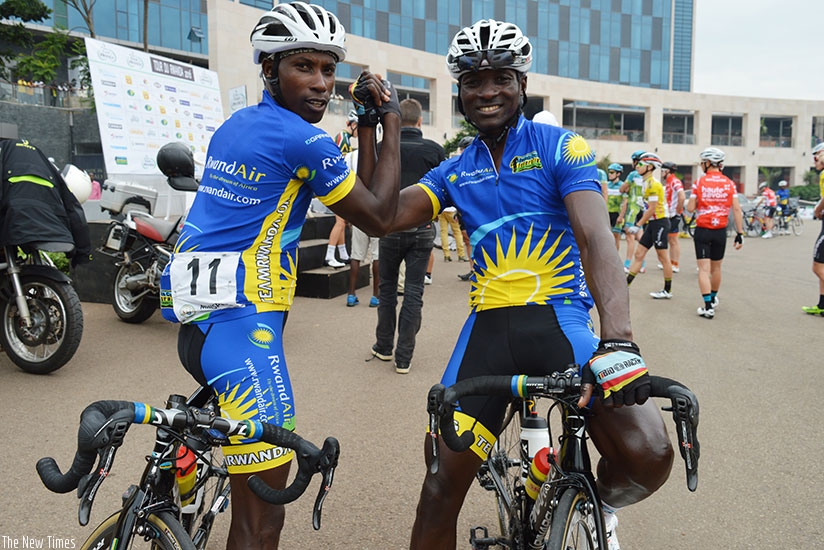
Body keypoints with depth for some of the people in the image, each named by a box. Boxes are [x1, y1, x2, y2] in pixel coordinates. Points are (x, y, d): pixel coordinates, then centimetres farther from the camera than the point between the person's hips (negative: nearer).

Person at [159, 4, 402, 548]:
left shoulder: (235, 125, 15)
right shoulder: (307, 141, -12)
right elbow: (377, 217, -1)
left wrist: (365, 124, 18)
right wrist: (392, 123, 4)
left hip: (197, 318, 10)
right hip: (240, 320, -10)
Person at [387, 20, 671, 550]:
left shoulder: (561, 147, 0)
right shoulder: (455, 170, 13)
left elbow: (595, 237, -14)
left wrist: (618, 341, -30)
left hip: (560, 317, -2)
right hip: (488, 327, 3)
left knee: (649, 453, -21)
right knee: (442, 482, -2)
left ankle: (601, 505, 14)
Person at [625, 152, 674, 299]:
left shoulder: (653, 184, -15)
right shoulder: (647, 182, 14)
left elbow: (652, 209, -18)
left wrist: (638, 225, -16)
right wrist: (640, 223, 16)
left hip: (659, 222, -10)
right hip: (652, 223, 10)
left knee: (663, 258, -1)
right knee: (639, 254, 7)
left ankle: (667, 291, 8)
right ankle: (625, 285, 9)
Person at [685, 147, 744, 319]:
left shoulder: (699, 182, -7)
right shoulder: (729, 183, 0)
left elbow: (690, 208, -6)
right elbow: (736, 210, -3)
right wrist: (739, 233, 0)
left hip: (702, 230, -3)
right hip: (720, 232, 3)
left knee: (704, 269, -1)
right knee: (716, 267, 18)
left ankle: (708, 306, -8)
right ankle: (713, 298, 37)